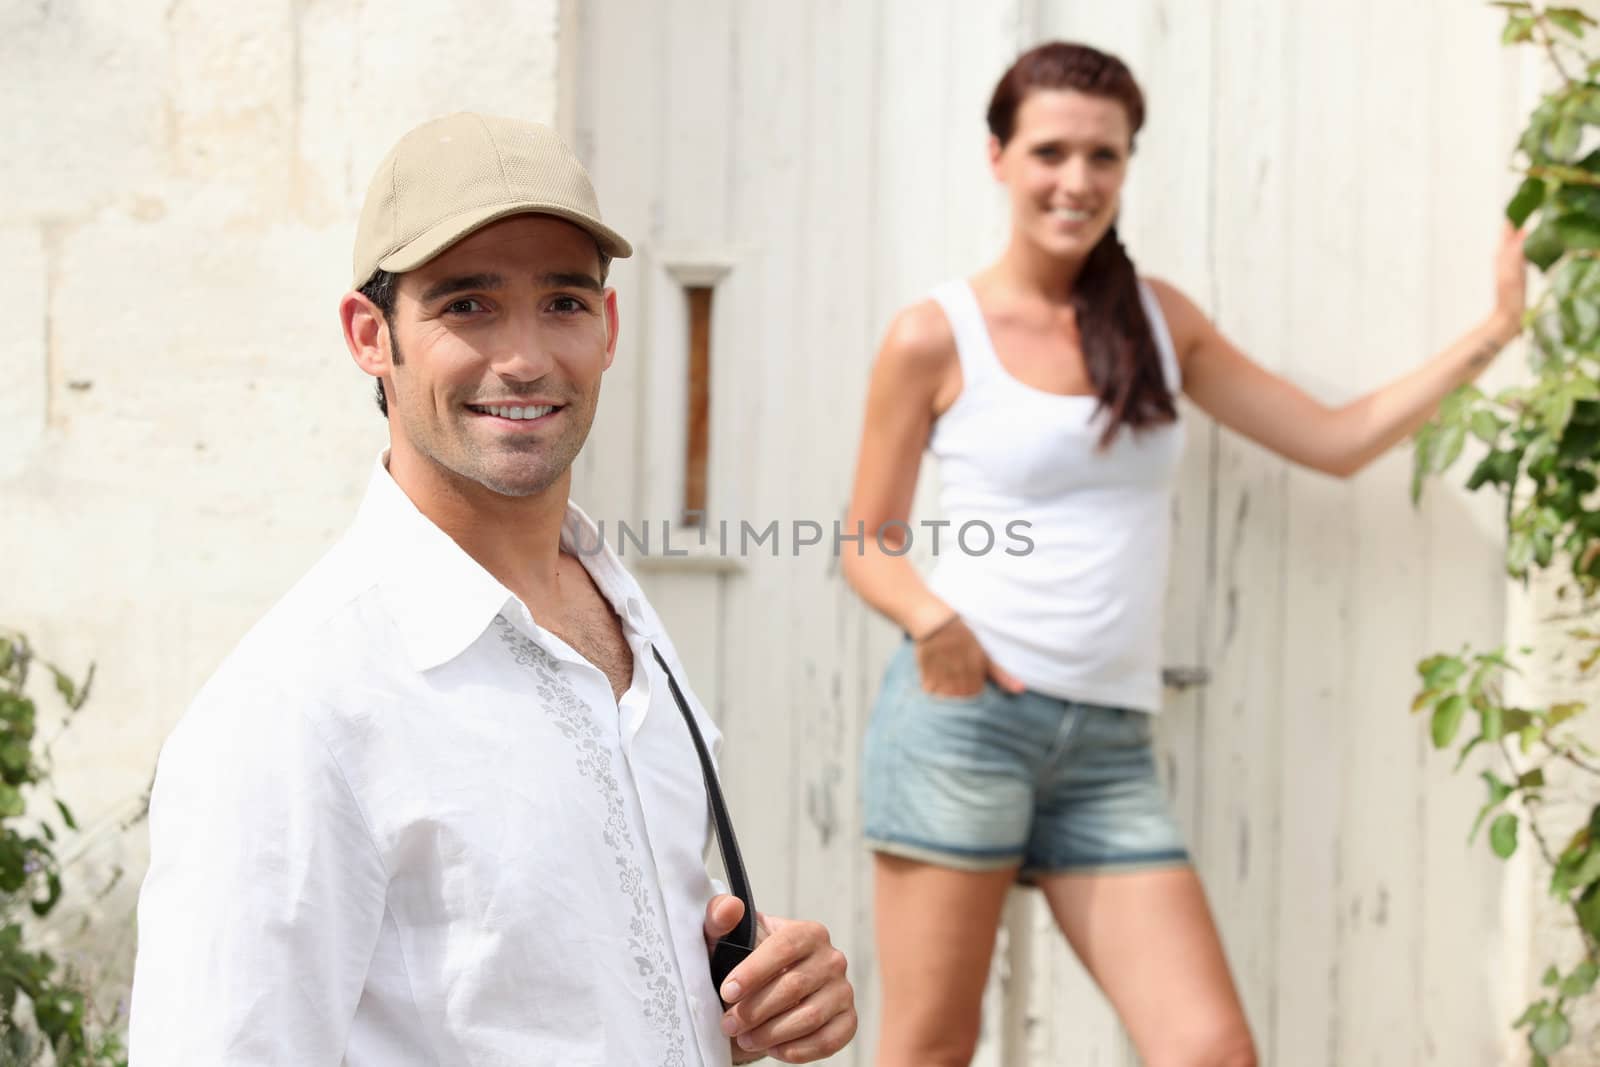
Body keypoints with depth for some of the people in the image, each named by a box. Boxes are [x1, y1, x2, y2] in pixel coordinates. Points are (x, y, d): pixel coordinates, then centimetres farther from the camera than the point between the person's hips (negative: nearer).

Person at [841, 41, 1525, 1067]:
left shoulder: (1160, 318, 13)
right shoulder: (935, 337, 0)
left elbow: (1334, 440, 16)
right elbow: (871, 545, 5)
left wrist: (1494, 332, 11)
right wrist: (930, 615, -16)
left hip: (1111, 747, 4)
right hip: (965, 717, -4)